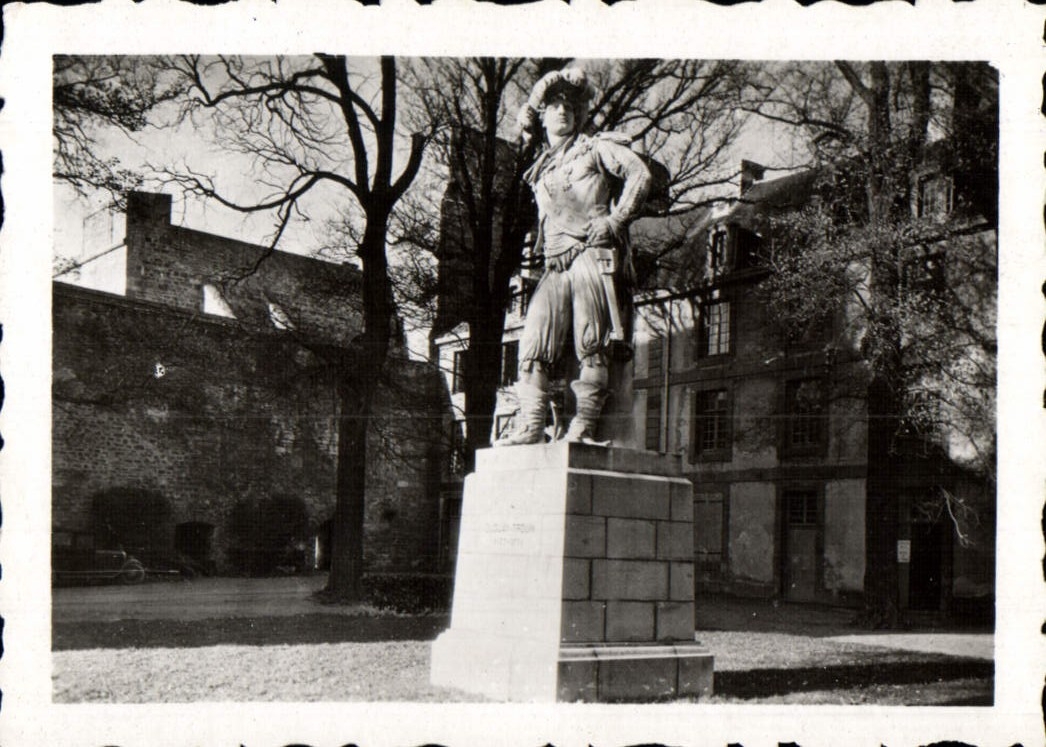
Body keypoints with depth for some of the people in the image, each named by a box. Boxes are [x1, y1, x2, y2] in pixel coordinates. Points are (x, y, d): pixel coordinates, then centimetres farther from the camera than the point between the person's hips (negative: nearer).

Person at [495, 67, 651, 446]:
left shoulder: (596, 149, 11)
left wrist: (614, 220, -7)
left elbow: (640, 175, -1)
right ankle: (530, 426, -9)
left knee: (592, 347, -10)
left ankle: (585, 426, -12)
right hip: (555, 265, 6)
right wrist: (544, 250, 15)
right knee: (533, 346, -7)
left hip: (591, 256, -5)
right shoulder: (539, 170, 25)